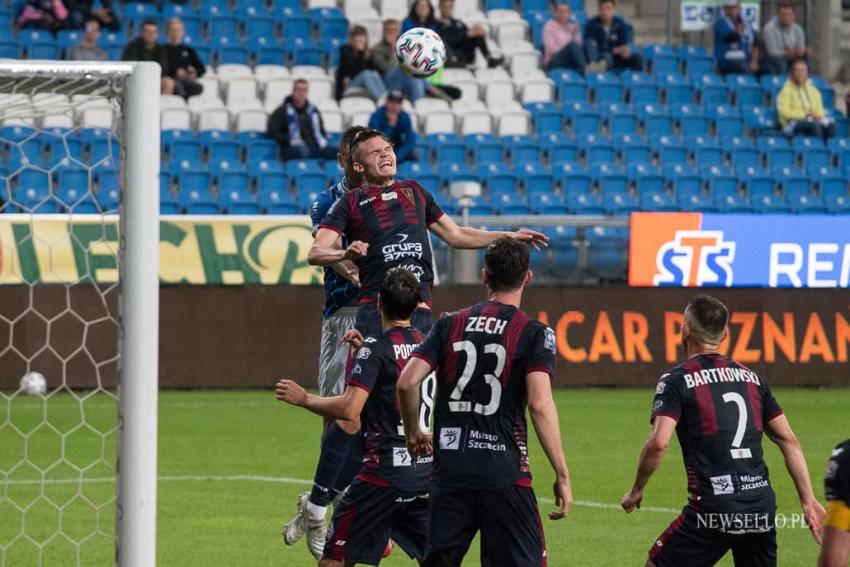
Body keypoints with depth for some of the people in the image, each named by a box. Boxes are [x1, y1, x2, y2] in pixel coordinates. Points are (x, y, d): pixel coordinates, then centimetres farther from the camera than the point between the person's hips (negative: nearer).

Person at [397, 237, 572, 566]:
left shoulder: (450, 325, 7)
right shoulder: (534, 333, -4)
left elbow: (407, 382, 0)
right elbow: (540, 404, -14)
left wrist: (413, 432, 18)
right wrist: (562, 476, -10)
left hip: (449, 472, 3)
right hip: (504, 474, -3)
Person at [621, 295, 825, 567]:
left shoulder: (676, 380, -2)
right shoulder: (751, 378, 15)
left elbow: (658, 443, -14)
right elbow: (789, 441, 11)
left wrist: (636, 491, -1)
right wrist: (809, 501, 11)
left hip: (712, 509, -5)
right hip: (761, 508, 5)